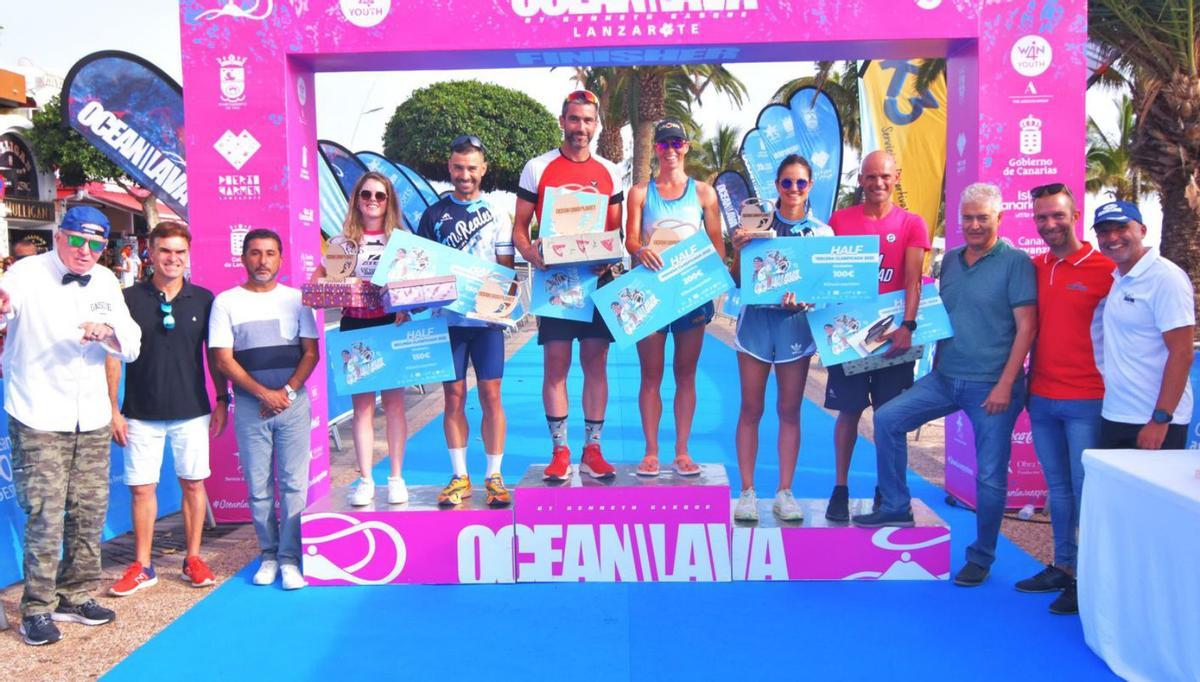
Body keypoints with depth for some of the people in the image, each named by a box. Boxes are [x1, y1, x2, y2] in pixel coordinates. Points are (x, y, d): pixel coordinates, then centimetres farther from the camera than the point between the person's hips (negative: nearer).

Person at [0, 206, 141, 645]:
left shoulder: (105, 282, 8)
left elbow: (132, 346, 7)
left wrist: (110, 332, -15)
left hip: (91, 421, 5)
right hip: (38, 422, -5)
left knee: (89, 513, 10)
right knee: (45, 517, -6)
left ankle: (76, 596, 25)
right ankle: (37, 609, 8)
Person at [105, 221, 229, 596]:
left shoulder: (203, 299, 1)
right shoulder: (130, 299, -2)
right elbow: (113, 356, 1)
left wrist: (222, 401, 4)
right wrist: (113, 410, -3)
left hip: (192, 411, 1)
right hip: (141, 414, -1)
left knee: (193, 484, 7)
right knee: (141, 487, 5)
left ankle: (193, 559, 19)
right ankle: (142, 566, 17)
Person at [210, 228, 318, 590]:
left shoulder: (295, 299, 7)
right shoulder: (226, 302, 4)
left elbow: (311, 353, 4)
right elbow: (224, 360, -1)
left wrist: (287, 391, -10)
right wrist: (264, 393, -10)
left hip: (293, 402, 0)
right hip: (250, 406, 0)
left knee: (293, 483, -2)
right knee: (259, 487, 5)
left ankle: (290, 558, 4)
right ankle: (269, 554, 18)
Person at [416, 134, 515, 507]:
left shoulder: (497, 212, 7)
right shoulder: (435, 214, 9)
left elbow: (507, 268, 5)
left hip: (487, 316, -1)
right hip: (447, 317, 1)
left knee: (491, 395, 0)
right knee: (454, 397, 4)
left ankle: (494, 476, 9)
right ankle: (459, 477, 14)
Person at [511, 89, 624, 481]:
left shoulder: (609, 173, 10)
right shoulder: (537, 168, 3)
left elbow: (616, 231, 12)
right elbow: (519, 227, 3)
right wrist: (529, 251, -18)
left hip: (598, 279, 2)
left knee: (596, 362, 4)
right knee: (555, 363, -2)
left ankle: (592, 450, 12)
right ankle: (560, 451, 7)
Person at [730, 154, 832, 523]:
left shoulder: (822, 232, 5)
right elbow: (739, 279, 2)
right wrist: (738, 250, -17)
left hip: (796, 322, 1)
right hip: (756, 319, -1)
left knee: (790, 410, 5)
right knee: (751, 409, 1)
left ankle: (785, 493, 13)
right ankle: (747, 491, 8)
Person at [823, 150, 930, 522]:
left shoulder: (912, 224, 2)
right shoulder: (840, 220, 6)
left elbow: (912, 280, -6)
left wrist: (907, 325, -19)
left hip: (892, 331, 0)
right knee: (848, 411, 3)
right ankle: (840, 488, 12)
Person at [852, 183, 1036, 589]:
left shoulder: (1015, 262, -7)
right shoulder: (950, 260, 10)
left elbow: (1026, 326, -11)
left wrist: (1005, 384, -16)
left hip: (992, 385, -6)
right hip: (945, 377, 6)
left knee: (990, 476, 2)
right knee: (887, 418, -5)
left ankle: (980, 558, 19)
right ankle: (896, 507, 9)